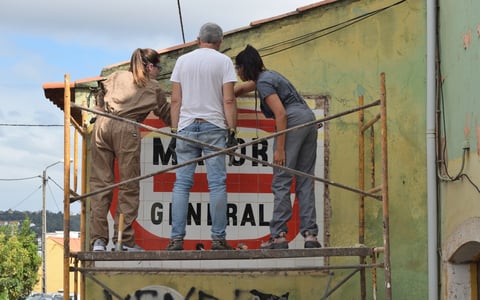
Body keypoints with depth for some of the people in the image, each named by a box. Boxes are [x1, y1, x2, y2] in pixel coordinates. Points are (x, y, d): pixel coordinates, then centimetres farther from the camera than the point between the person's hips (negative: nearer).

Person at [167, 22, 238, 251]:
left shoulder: (183, 60, 10)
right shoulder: (223, 61, 2)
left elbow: (175, 100, 8)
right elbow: (228, 100, -6)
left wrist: (175, 131, 11)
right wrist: (232, 130, -3)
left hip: (186, 128, 2)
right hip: (214, 127, -2)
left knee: (182, 183, 2)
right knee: (217, 183, -1)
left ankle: (176, 238, -2)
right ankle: (218, 238, -3)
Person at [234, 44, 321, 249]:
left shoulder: (263, 83, -7)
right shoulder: (266, 75, 22)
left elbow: (280, 113, -16)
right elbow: (243, 88, 42)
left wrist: (280, 149, -17)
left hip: (292, 121, -9)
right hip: (309, 119, 9)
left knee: (281, 182, -7)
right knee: (305, 181, 7)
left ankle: (278, 235, -9)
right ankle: (310, 234, 2)